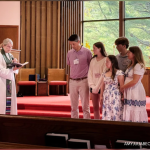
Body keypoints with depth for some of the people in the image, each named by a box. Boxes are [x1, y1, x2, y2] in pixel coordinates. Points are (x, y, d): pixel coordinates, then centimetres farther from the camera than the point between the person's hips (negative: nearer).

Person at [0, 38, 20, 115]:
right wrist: (12, 69, -23)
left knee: (10, 99, 5)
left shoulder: (10, 55, 13)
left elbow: (15, 69, 15)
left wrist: (15, 63, -5)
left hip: (10, 80, 7)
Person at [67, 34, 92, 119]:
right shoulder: (69, 53, 7)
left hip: (83, 81, -4)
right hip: (72, 81, 4)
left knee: (85, 105, -1)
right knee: (73, 106, 8)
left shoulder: (87, 52, -4)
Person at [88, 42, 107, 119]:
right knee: (95, 107, 8)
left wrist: (98, 87, -12)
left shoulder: (105, 60, -6)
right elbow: (90, 74, 9)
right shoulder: (93, 60, 13)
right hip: (93, 87, 6)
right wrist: (92, 86, -4)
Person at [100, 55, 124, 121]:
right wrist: (101, 95, 16)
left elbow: (122, 86, -10)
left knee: (115, 114, -5)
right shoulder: (105, 73, 10)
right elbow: (103, 85, 15)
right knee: (107, 115, 8)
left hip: (115, 97, -6)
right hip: (106, 97, 6)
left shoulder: (119, 73, -10)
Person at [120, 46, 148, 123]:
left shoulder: (139, 66, -13)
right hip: (129, 93, 9)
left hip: (136, 93, -9)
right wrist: (123, 87, 4)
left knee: (136, 115, -7)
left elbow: (134, 81, -19)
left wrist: (122, 87, -9)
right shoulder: (131, 65, 16)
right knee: (129, 113, 8)